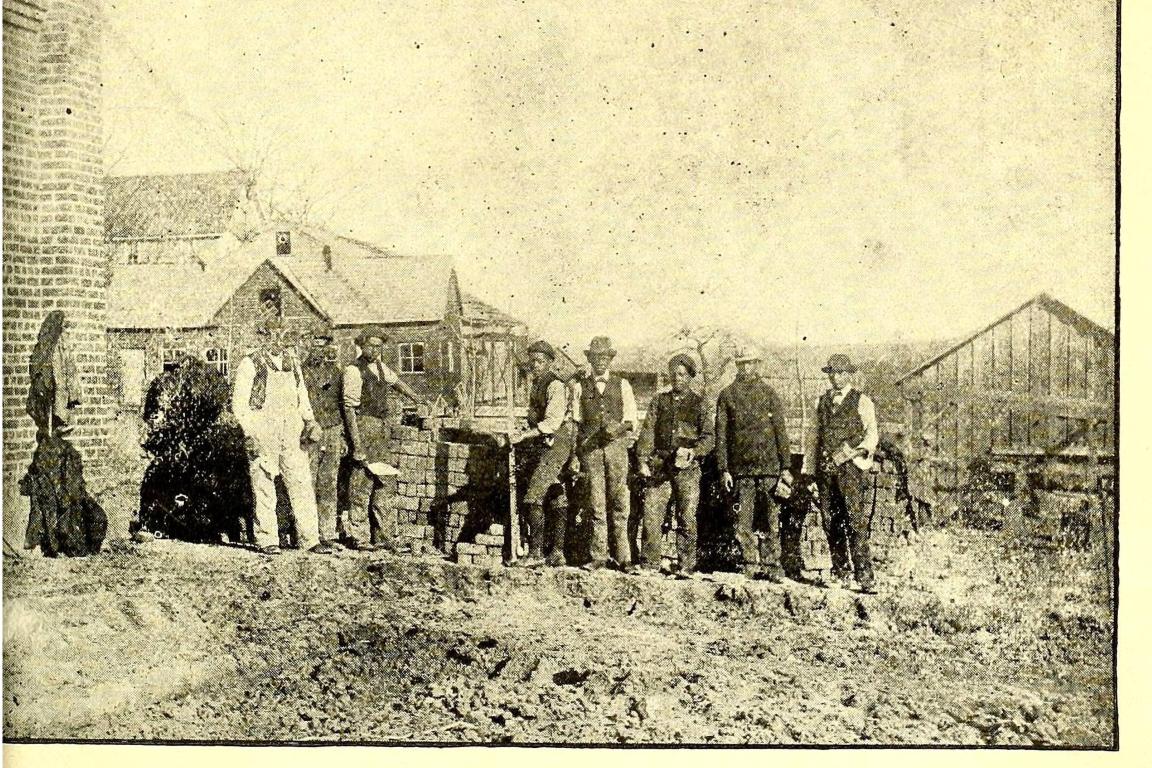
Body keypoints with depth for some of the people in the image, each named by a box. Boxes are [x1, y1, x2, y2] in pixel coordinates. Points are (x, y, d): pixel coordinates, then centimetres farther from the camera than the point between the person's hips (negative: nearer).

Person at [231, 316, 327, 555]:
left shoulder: (291, 361, 16)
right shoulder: (250, 364, 0)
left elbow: (301, 393, 22)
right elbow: (239, 403, -3)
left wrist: (309, 420, 8)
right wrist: (249, 433, -11)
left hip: (292, 431, 5)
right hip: (262, 431, -4)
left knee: (302, 483, 0)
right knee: (264, 487, 1)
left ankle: (309, 539, 3)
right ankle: (267, 541, 10)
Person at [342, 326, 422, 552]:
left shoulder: (380, 367, 14)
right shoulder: (354, 370, -9)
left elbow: (395, 381, 36)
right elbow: (349, 407, -13)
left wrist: (415, 396, 53)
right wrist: (357, 442, -20)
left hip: (381, 428, 8)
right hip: (364, 425, -8)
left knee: (383, 483, 8)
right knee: (362, 480, -8)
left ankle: (384, 536, 14)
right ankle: (356, 536, -2)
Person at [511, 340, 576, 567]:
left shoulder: (556, 386, -11)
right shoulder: (535, 384, 16)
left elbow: (552, 421, -20)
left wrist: (525, 435, -23)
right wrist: (526, 442, 14)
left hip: (554, 446, -9)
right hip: (538, 446, 9)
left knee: (532, 498, -15)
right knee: (556, 500, 10)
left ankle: (535, 552, -11)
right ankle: (557, 552, 13)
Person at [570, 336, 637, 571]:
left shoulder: (621, 385, 12)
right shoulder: (579, 385, 12)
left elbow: (631, 420, 10)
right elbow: (576, 421, 11)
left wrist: (620, 427, -12)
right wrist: (576, 455, 5)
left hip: (616, 444, 0)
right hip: (589, 446, 0)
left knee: (619, 500, -2)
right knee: (596, 501, -1)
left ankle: (623, 557, 4)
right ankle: (598, 556, 3)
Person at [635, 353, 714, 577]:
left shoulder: (699, 404, 10)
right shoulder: (659, 401, 16)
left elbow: (709, 437, 5)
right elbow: (647, 431, 10)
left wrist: (694, 451, -14)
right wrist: (643, 460, -1)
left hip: (687, 468, -2)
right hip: (659, 466, 2)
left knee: (687, 518, -2)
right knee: (651, 513, -5)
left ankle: (685, 565, 6)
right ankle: (649, 563, 3)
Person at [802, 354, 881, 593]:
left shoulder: (862, 401, 5)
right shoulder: (822, 402, 19)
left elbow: (872, 436, 0)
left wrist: (849, 453, -15)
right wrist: (808, 470, 16)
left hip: (852, 468, -4)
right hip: (825, 469, 5)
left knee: (857, 523, -11)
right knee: (832, 524, 5)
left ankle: (865, 576, -10)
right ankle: (840, 573, 14)